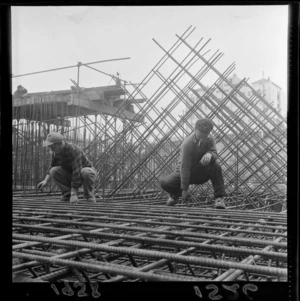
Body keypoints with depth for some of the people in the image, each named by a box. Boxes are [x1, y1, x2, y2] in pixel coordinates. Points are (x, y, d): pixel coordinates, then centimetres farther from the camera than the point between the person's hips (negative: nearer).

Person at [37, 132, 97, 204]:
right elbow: (53, 166, 11)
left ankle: (90, 196, -16)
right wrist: (46, 180, -5)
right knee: (54, 171, -19)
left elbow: (77, 172, -37)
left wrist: (74, 194, -39)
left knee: (86, 172, -41)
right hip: (70, 175, 5)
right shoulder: (56, 153, -9)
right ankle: (67, 194, -9)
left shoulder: (74, 150, -32)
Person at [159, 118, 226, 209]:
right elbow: (184, 167, -26)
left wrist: (209, 154, -43)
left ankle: (219, 198, -21)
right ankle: (176, 194, 13)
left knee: (216, 165, -30)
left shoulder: (210, 139, -10)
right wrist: (185, 189, -25)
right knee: (165, 183, -25)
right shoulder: (187, 143, -27)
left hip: (203, 173, 3)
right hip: (187, 173, -2)